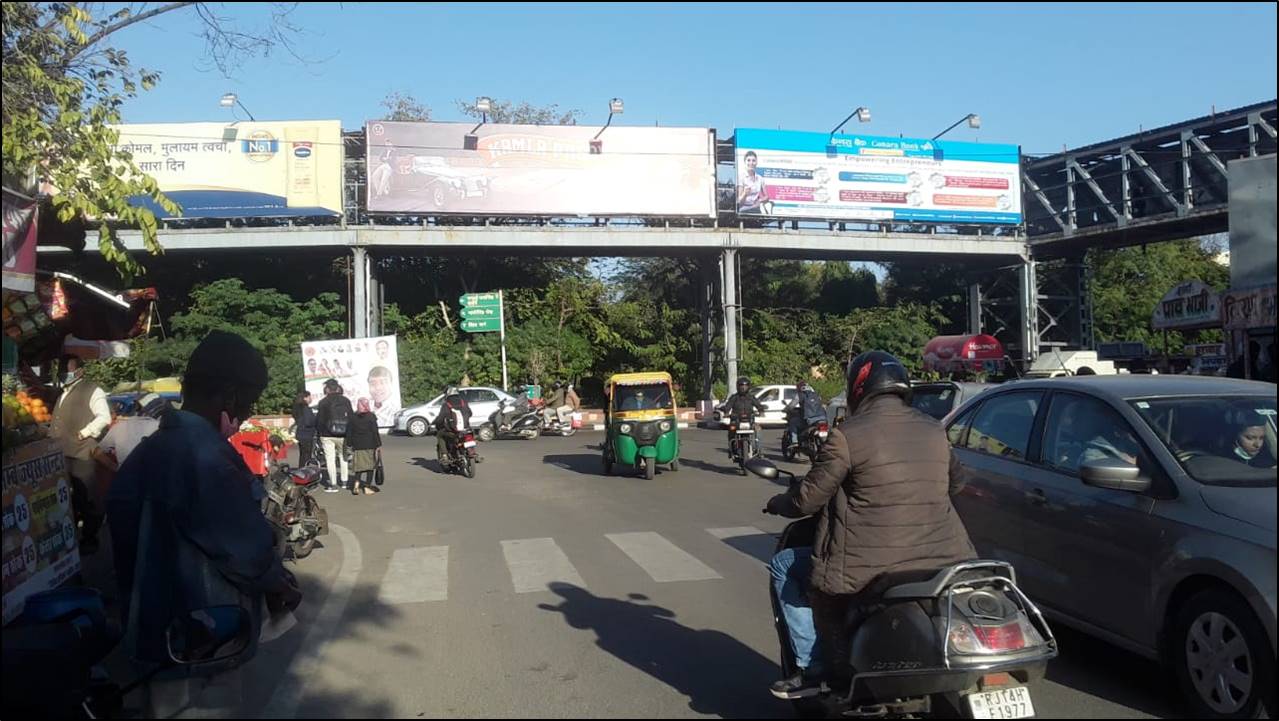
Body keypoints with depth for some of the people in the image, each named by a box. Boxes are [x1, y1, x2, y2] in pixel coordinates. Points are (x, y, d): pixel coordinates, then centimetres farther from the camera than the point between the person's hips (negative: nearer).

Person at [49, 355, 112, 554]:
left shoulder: (92, 391, -7)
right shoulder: (64, 392, 19)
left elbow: (104, 417, -16)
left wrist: (84, 433, -16)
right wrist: (52, 438, 16)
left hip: (81, 455, -8)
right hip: (61, 454, 9)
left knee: (86, 499, -1)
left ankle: (89, 539, 8)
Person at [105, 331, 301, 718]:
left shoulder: (150, 449, 5)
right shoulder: (206, 455, -26)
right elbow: (247, 547, -21)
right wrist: (281, 584, 0)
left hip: (160, 634, 9)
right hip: (198, 647, -9)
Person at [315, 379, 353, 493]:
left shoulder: (324, 402, -7)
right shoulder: (346, 401, 3)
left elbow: (319, 420, -5)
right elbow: (351, 418, 7)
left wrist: (319, 433, 7)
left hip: (328, 435, -3)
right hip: (343, 435, 3)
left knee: (330, 459, 0)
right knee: (343, 457, 18)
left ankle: (333, 485, -1)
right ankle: (344, 481, 21)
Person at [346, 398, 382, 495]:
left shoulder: (353, 417, 3)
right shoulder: (371, 417, -7)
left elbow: (349, 432, 6)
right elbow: (375, 432, -10)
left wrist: (350, 444, 13)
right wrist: (378, 445, -7)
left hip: (358, 446, 3)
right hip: (370, 446, -3)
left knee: (359, 466, 12)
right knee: (370, 465, 5)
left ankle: (356, 482, -10)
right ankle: (367, 487, 5)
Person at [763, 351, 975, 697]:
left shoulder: (848, 436, -9)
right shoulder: (934, 431, 9)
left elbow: (809, 498, -5)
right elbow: (953, 483, 25)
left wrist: (778, 504, 16)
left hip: (872, 568, -6)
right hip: (941, 560, 6)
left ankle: (832, 669, 12)